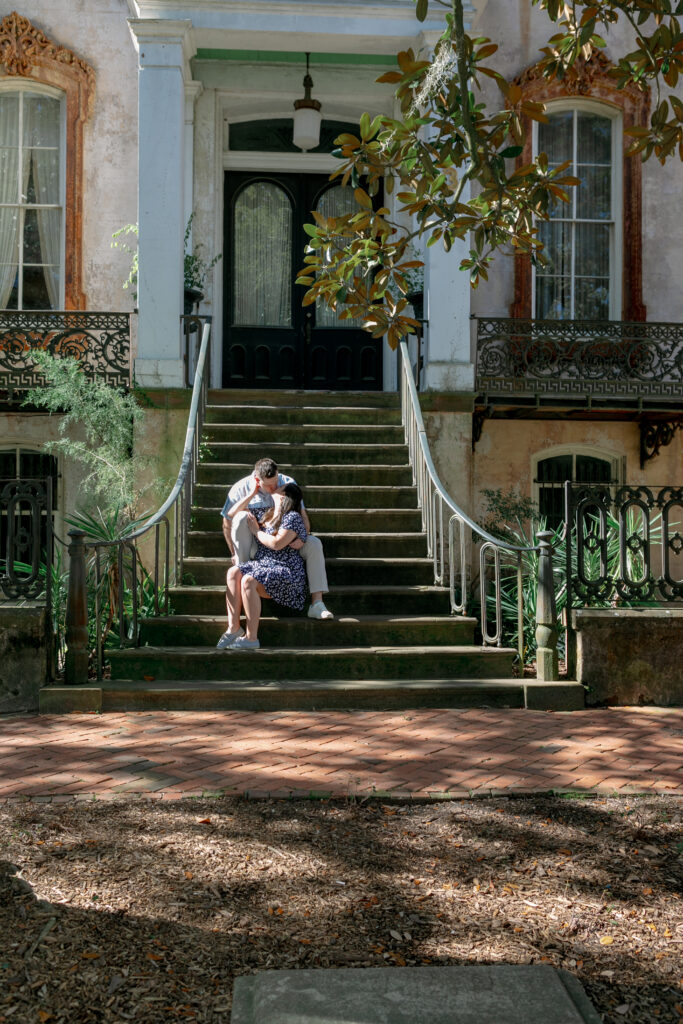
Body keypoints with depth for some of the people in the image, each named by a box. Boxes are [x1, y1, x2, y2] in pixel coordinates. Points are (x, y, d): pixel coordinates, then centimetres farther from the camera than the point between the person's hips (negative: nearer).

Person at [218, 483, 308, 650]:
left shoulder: (292, 517, -7)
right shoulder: (267, 515, 20)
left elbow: (277, 544, -19)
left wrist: (256, 531, -4)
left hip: (286, 571, -8)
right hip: (261, 565, 8)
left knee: (248, 581, -33)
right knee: (233, 572, -21)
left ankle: (251, 638, -29)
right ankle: (234, 627, -26)